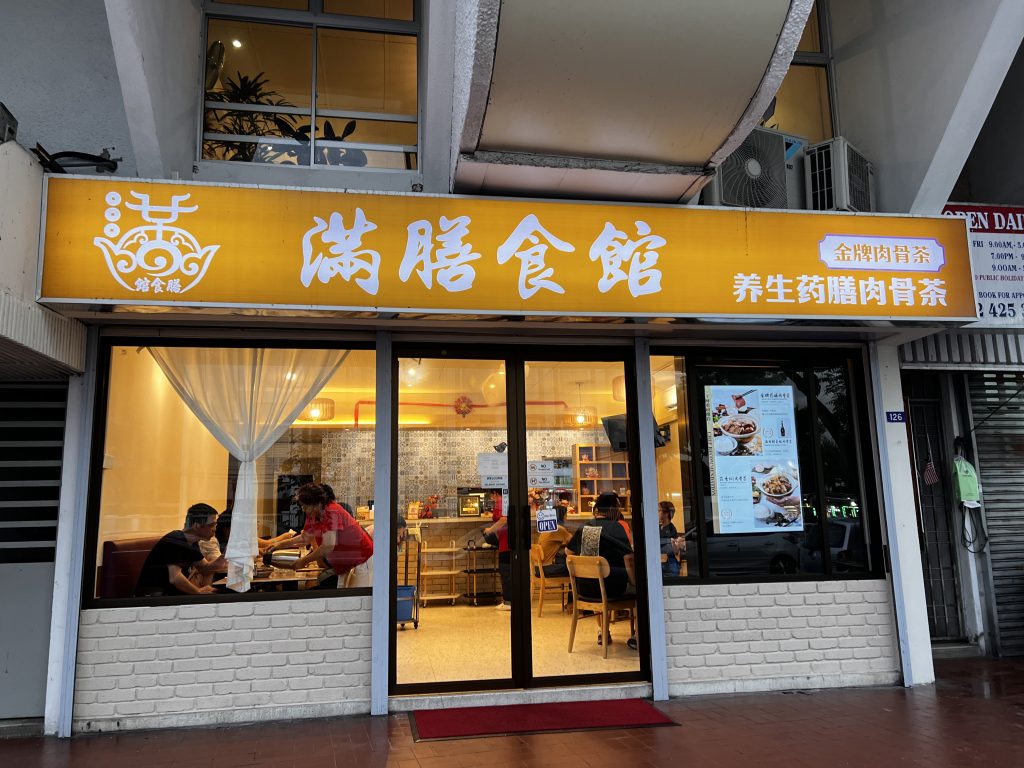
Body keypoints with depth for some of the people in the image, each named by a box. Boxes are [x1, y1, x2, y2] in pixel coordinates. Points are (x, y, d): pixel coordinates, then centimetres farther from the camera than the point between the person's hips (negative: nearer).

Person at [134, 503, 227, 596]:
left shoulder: (192, 543, 6)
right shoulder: (173, 542, -20)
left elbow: (205, 567, 11)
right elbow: (175, 578, -30)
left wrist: (214, 565, -11)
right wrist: (198, 592, -19)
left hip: (172, 592, 9)